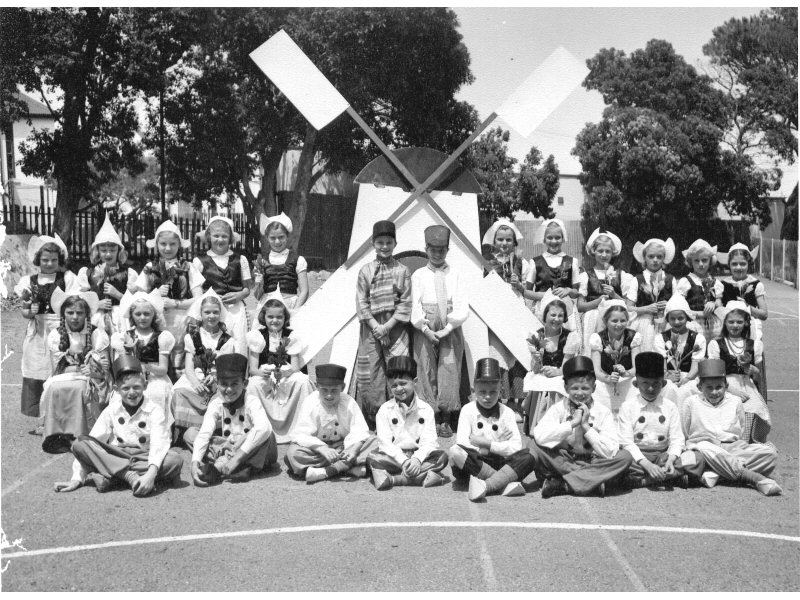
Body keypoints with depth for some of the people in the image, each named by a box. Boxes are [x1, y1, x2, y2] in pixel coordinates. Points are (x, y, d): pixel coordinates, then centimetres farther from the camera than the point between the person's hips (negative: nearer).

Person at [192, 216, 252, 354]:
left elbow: (248, 287, 13)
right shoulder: (200, 261, 6)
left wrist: (240, 295, -7)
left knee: (239, 345, -6)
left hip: (236, 309, 1)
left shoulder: (240, 260, 11)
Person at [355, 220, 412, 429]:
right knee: (371, 372, 1)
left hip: (395, 327, -1)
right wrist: (375, 325, -8)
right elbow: (361, 302, 4)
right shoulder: (365, 271, 8)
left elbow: (406, 303, 0)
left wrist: (388, 325, -9)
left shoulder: (402, 270, 5)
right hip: (371, 326, 1)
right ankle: (373, 417, 9)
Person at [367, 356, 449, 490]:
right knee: (372, 459, -28)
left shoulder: (425, 409, 2)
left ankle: (394, 479, -32)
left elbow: (429, 441, -6)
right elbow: (384, 442, -8)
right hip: (394, 457, -1)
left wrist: (417, 459, -26)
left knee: (442, 456, -26)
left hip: (418, 455, 1)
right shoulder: (385, 410, 1)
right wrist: (403, 461, -23)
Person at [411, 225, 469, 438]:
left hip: (450, 330, 0)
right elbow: (415, 306, 3)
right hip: (426, 331, 0)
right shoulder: (419, 275, 10)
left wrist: (448, 328, -10)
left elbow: (462, 307, 2)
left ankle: (445, 420, 3)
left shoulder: (455, 274, 10)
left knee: (449, 374, -4)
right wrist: (426, 329, -9)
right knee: (428, 375, -1)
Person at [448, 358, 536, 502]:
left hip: (499, 463, 1)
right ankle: (506, 483, -29)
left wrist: (488, 444, -13)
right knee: (455, 451, -32)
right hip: (473, 463, -1)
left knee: (527, 458, -24)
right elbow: (462, 443, -12)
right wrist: (499, 445, -12)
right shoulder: (468, 410, 3)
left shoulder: (507, 412, 6)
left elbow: (516, 446, -6)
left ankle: (486, 486, -36)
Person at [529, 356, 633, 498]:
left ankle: (561, 484, -27)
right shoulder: (558, 409, -5)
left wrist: (585, 426, -18)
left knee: (625, 457, -25)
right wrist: (573, 423, -22)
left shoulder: (603, 413, -4)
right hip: (561, 462, -1)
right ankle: (593, 481, -24)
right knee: (534, 446, -25)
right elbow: (540, 436, -24)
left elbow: (610, 452, -16)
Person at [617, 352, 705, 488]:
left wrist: (670, 460, -18)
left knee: (698, 459, -21)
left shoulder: (670, 407, 8)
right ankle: (675, 475, -23)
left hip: (663, 455, 3)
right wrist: (647, 465, -22)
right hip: (637, 455, -3)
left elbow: (677, 439, 3)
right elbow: (626, 442, -7)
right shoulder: (627, 407, 0)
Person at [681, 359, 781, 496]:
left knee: (770, 451, -25)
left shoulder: (735, 402, 20)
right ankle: (756, 478, -46)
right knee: (704, 447, -42)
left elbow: (743, 437, 22)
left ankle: (716, 473, -37)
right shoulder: (691, 402, 14)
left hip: (734, 448, 3)